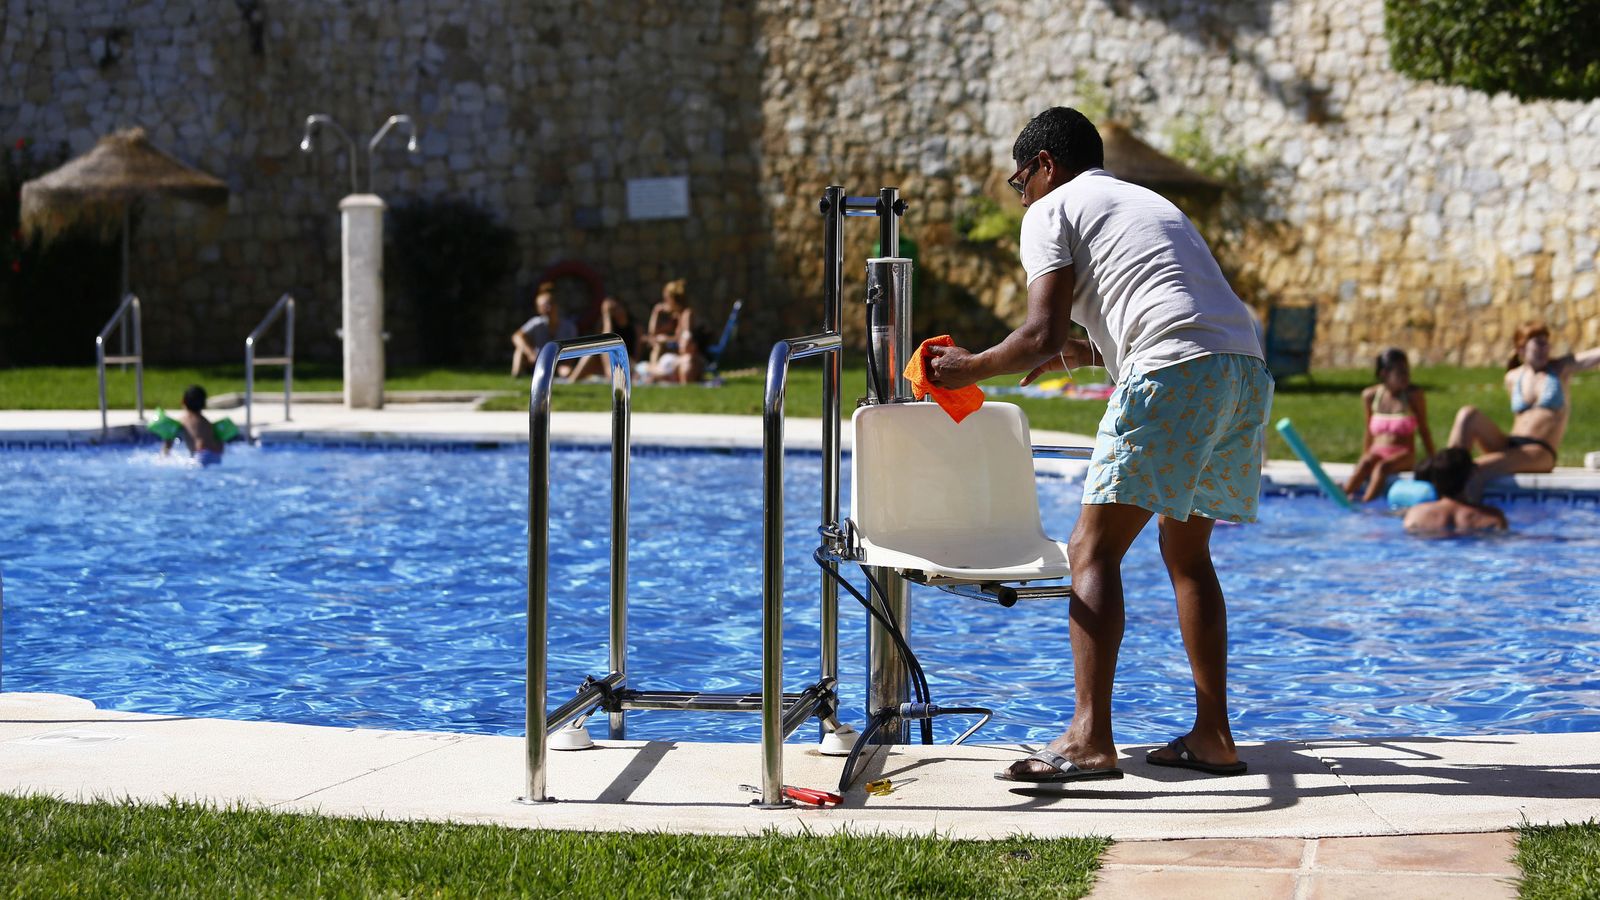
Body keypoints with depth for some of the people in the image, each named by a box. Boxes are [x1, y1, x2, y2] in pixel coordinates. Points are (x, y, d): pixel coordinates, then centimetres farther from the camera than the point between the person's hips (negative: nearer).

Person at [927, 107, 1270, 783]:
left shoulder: (1052, 210, 10)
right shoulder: (1148, 201, 34)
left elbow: (1042, 335, -2)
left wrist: (970, 368, 14)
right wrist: (1081, 354, 49)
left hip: (1175, 374, -8)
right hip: (1246, 370, 8)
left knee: (1094, 550, -7)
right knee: (1186, 549, 20)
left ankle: (1089, 739, -19)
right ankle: (1212, 736, 18)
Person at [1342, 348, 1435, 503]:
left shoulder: (1414, 395, -2)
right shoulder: (1370, 396, 5)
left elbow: (1424, 431, 5)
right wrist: (1364, 458, 19)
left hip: (1404, 456, -2)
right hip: (1377, 453, 2)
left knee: (1383, 466, -34)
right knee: (1365, 464, -31)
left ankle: (1366, 503, -51)